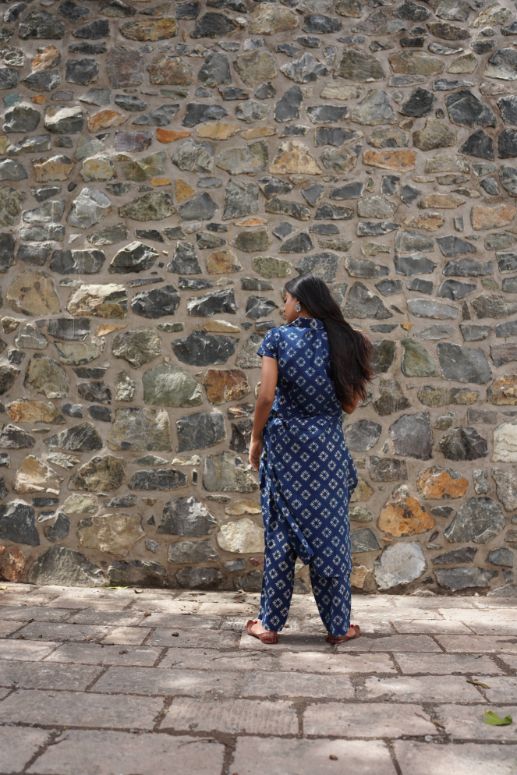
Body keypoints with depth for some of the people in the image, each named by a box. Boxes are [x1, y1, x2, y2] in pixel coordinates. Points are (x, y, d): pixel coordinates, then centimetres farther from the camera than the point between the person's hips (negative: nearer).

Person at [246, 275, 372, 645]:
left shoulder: (277, 338, -3)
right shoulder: (340, 340, 4)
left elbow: (267, 396, -11)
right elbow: (350, 403, 3)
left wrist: (256, 439, 1)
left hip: (284, 444, -1)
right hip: (328, 446, 2)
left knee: (281, 532, 6)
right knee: (330, 531, 8)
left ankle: (270, 623, 14)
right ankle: (338, 625, 16)